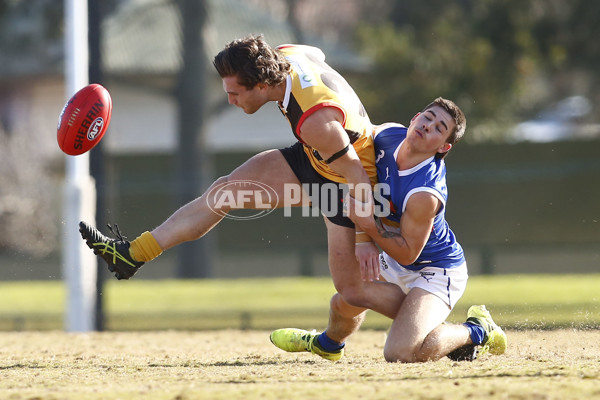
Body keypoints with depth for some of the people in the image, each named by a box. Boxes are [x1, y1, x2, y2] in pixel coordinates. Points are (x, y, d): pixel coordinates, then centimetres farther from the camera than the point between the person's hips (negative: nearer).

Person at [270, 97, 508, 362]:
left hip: (436, 271, -7)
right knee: (343, 305, 20)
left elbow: (407, 254, -24)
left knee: (400, 353, -22)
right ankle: (328, 342, 57)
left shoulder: (424, 194, -35)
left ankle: (477, 332, 1)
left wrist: (370, 227, -35)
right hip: (395, 263, 7)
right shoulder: (386, 135, -14)